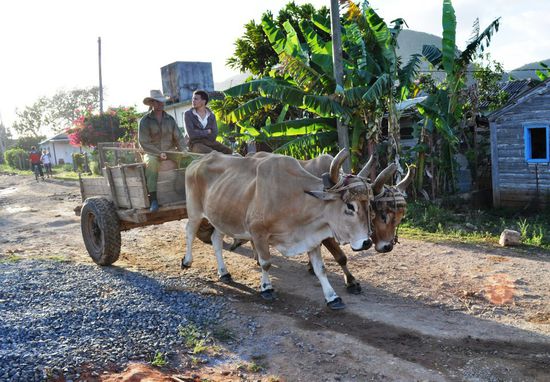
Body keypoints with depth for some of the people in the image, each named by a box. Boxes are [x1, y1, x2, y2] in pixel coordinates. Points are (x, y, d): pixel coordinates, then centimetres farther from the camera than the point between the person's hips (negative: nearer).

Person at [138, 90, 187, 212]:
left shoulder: (170, 119, 10)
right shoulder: (145, 121, -1)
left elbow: (179, 137, 6)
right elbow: (144, 142, -8)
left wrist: (182, 151, -13)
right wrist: (159, 153, -19)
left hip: (170, 151, 3)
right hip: (152, 153, -3)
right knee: (151, 162, -37)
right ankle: (153, 199, -37)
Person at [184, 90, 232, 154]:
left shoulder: (211, 115, 8)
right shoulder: (188, 114, -1)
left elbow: (214, 134, -3)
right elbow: (191, 134, -13)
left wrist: (198, 133, -9)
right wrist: (207, 132, -4)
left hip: (210, 142, 4)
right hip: (195, 143, -4)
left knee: (228, 151, -19)